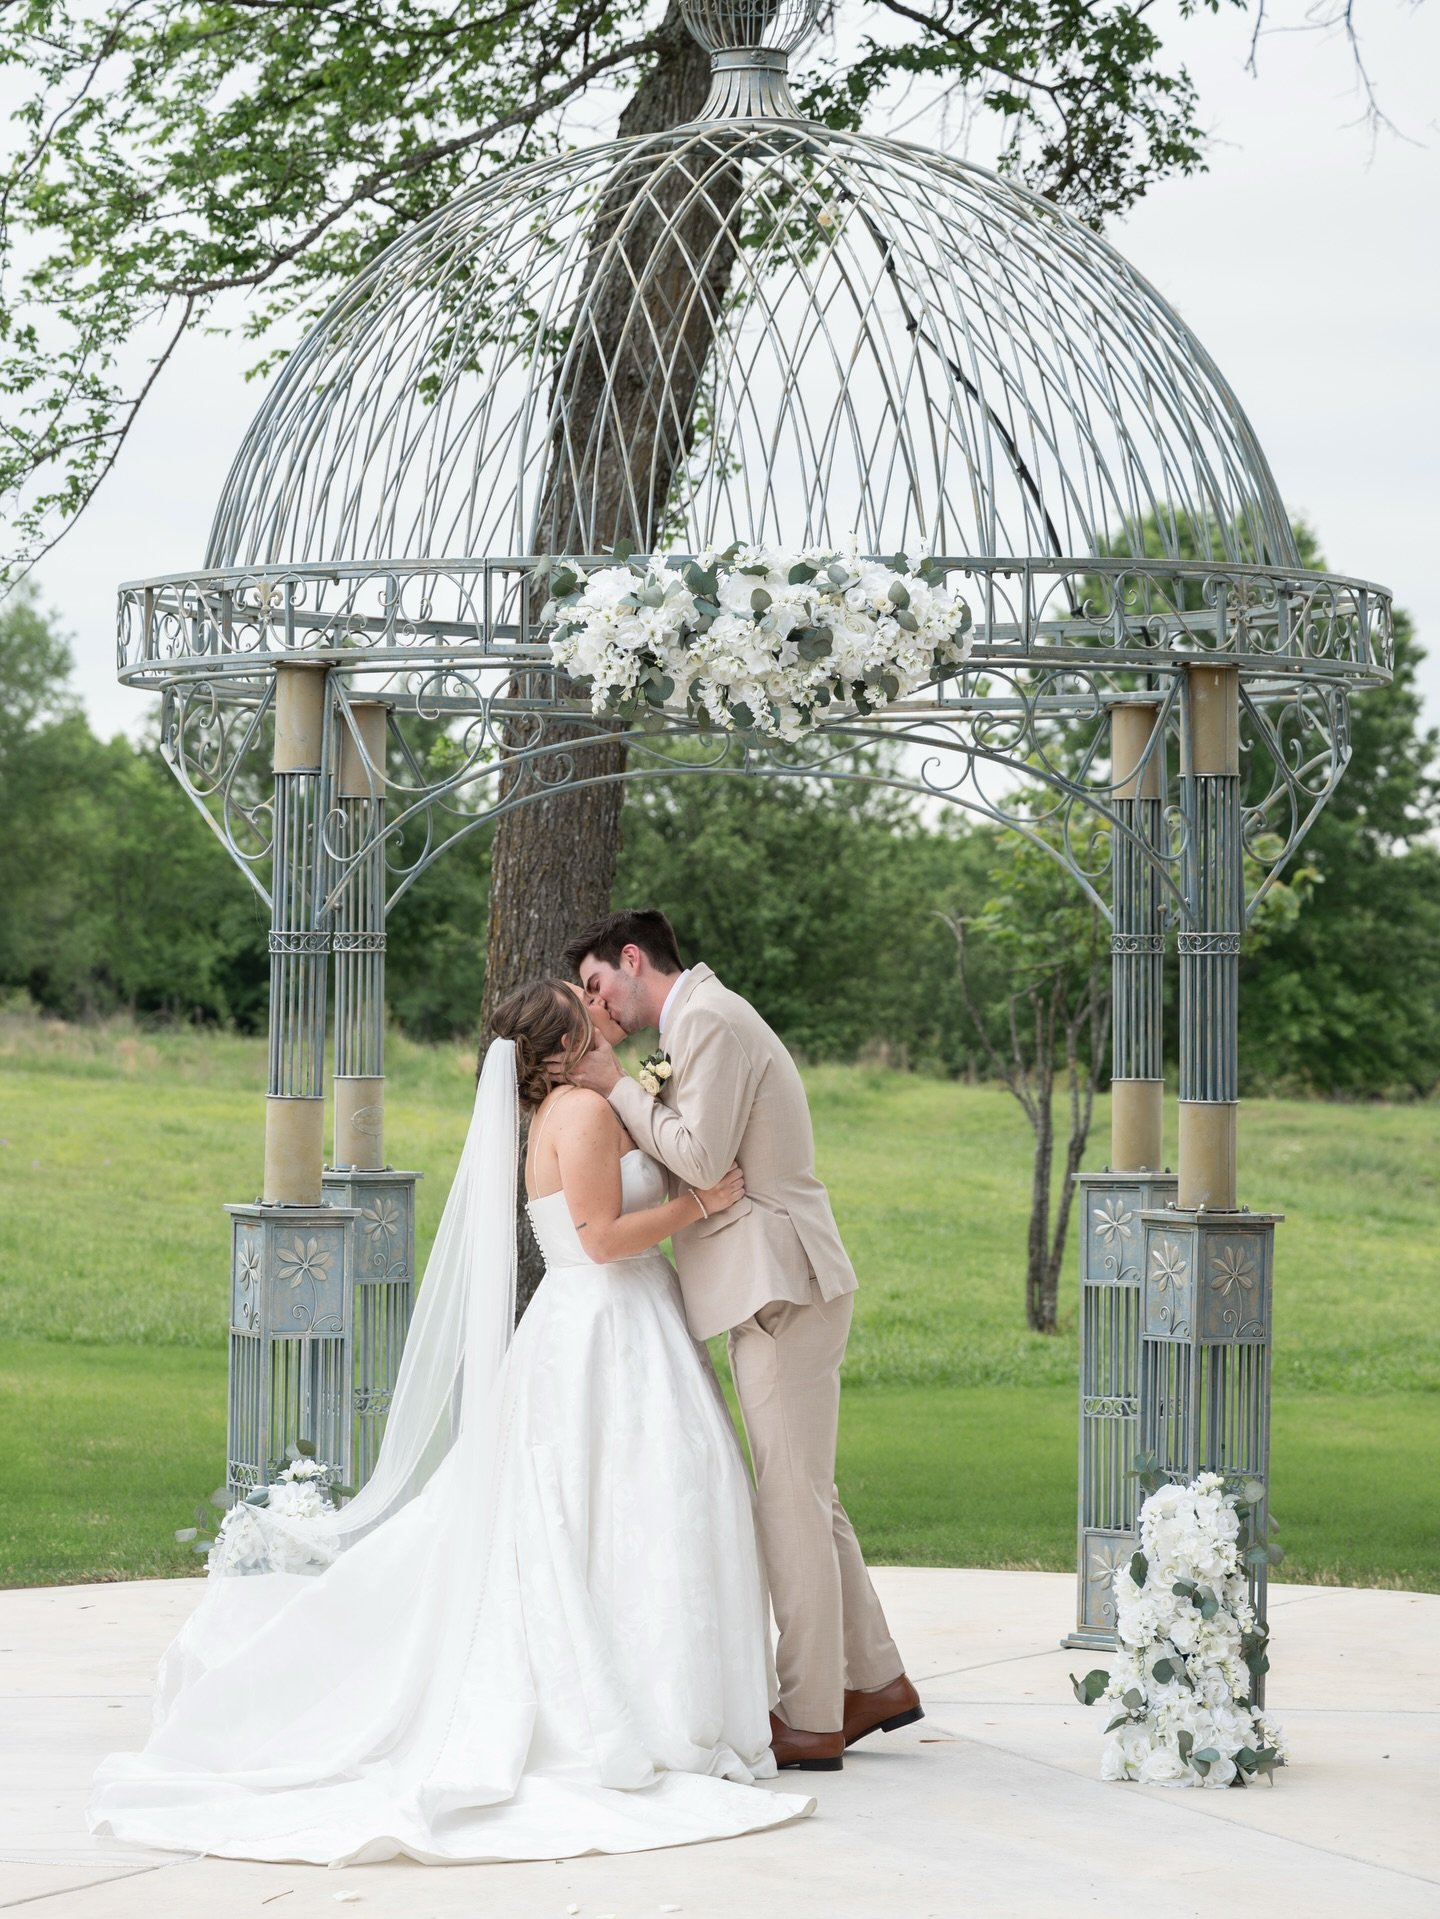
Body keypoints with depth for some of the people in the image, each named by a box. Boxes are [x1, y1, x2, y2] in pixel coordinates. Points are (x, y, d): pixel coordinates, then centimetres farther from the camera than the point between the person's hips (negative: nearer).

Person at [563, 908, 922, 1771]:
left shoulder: (711, 1021, -12)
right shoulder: (705, 1019, 20)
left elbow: (701, 1158, -19)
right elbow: (689, 1161, 20)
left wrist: (618, 1087, -10)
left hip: (781, 1289, -11)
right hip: (773, 1288, 11)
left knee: (793, 1501, -6)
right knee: (807, 1497, 14)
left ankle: (810, 1720, -3)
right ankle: (875, 1681, 20)